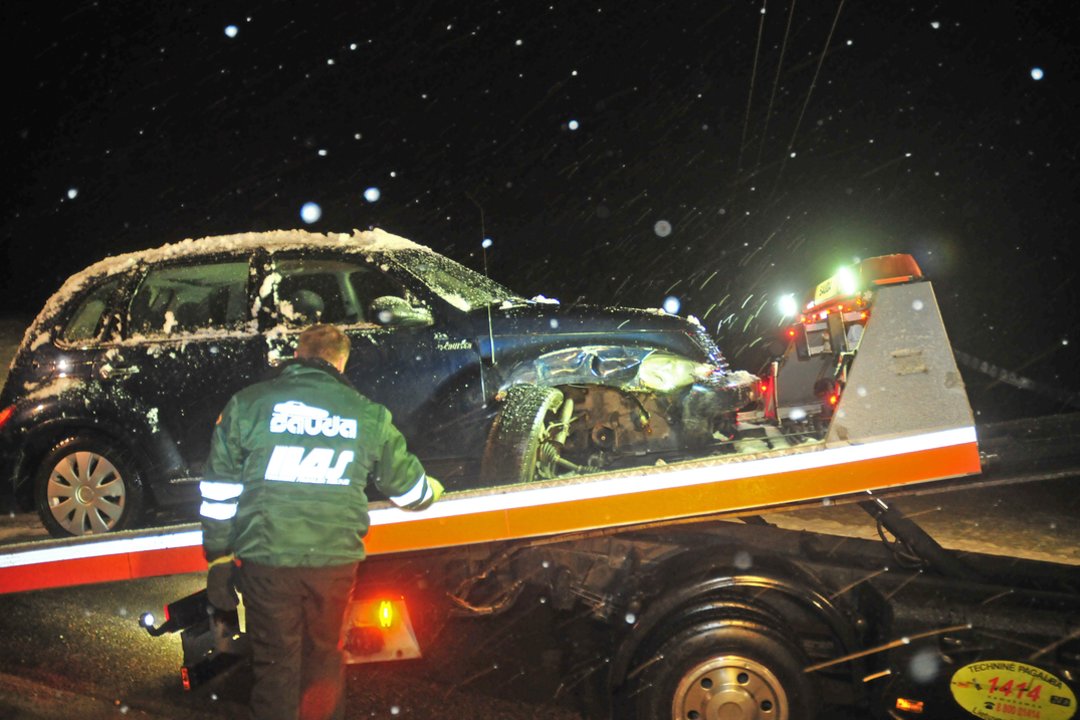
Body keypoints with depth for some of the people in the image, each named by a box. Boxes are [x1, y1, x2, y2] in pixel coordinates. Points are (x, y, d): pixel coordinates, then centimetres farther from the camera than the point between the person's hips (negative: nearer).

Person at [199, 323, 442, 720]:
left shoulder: (247, 403, 1)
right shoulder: (367, 414, 5)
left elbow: (219, 493, 1)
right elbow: (410, 487, 15)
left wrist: (218, 558, 9)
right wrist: (432, 490, 37)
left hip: (266, 561, -1)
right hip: (335, 561, 1)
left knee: (275, 662, 13)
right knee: (324, 657, 21)